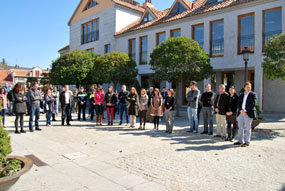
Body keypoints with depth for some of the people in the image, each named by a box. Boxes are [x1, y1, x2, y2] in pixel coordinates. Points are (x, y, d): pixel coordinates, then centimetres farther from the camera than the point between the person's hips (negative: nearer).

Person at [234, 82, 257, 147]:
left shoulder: (253, 94, 2)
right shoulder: (241, 95, 16)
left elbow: (253, 104, -9)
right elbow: (238, 103, 8)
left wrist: (246, 110, -14)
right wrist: (241, 110, -9)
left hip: (248, 114, -5)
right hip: (241, 113, 5)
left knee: (247, 128, -2)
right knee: (240, 127, 8)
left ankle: (247, 142, 6)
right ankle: (240, 141, 18)